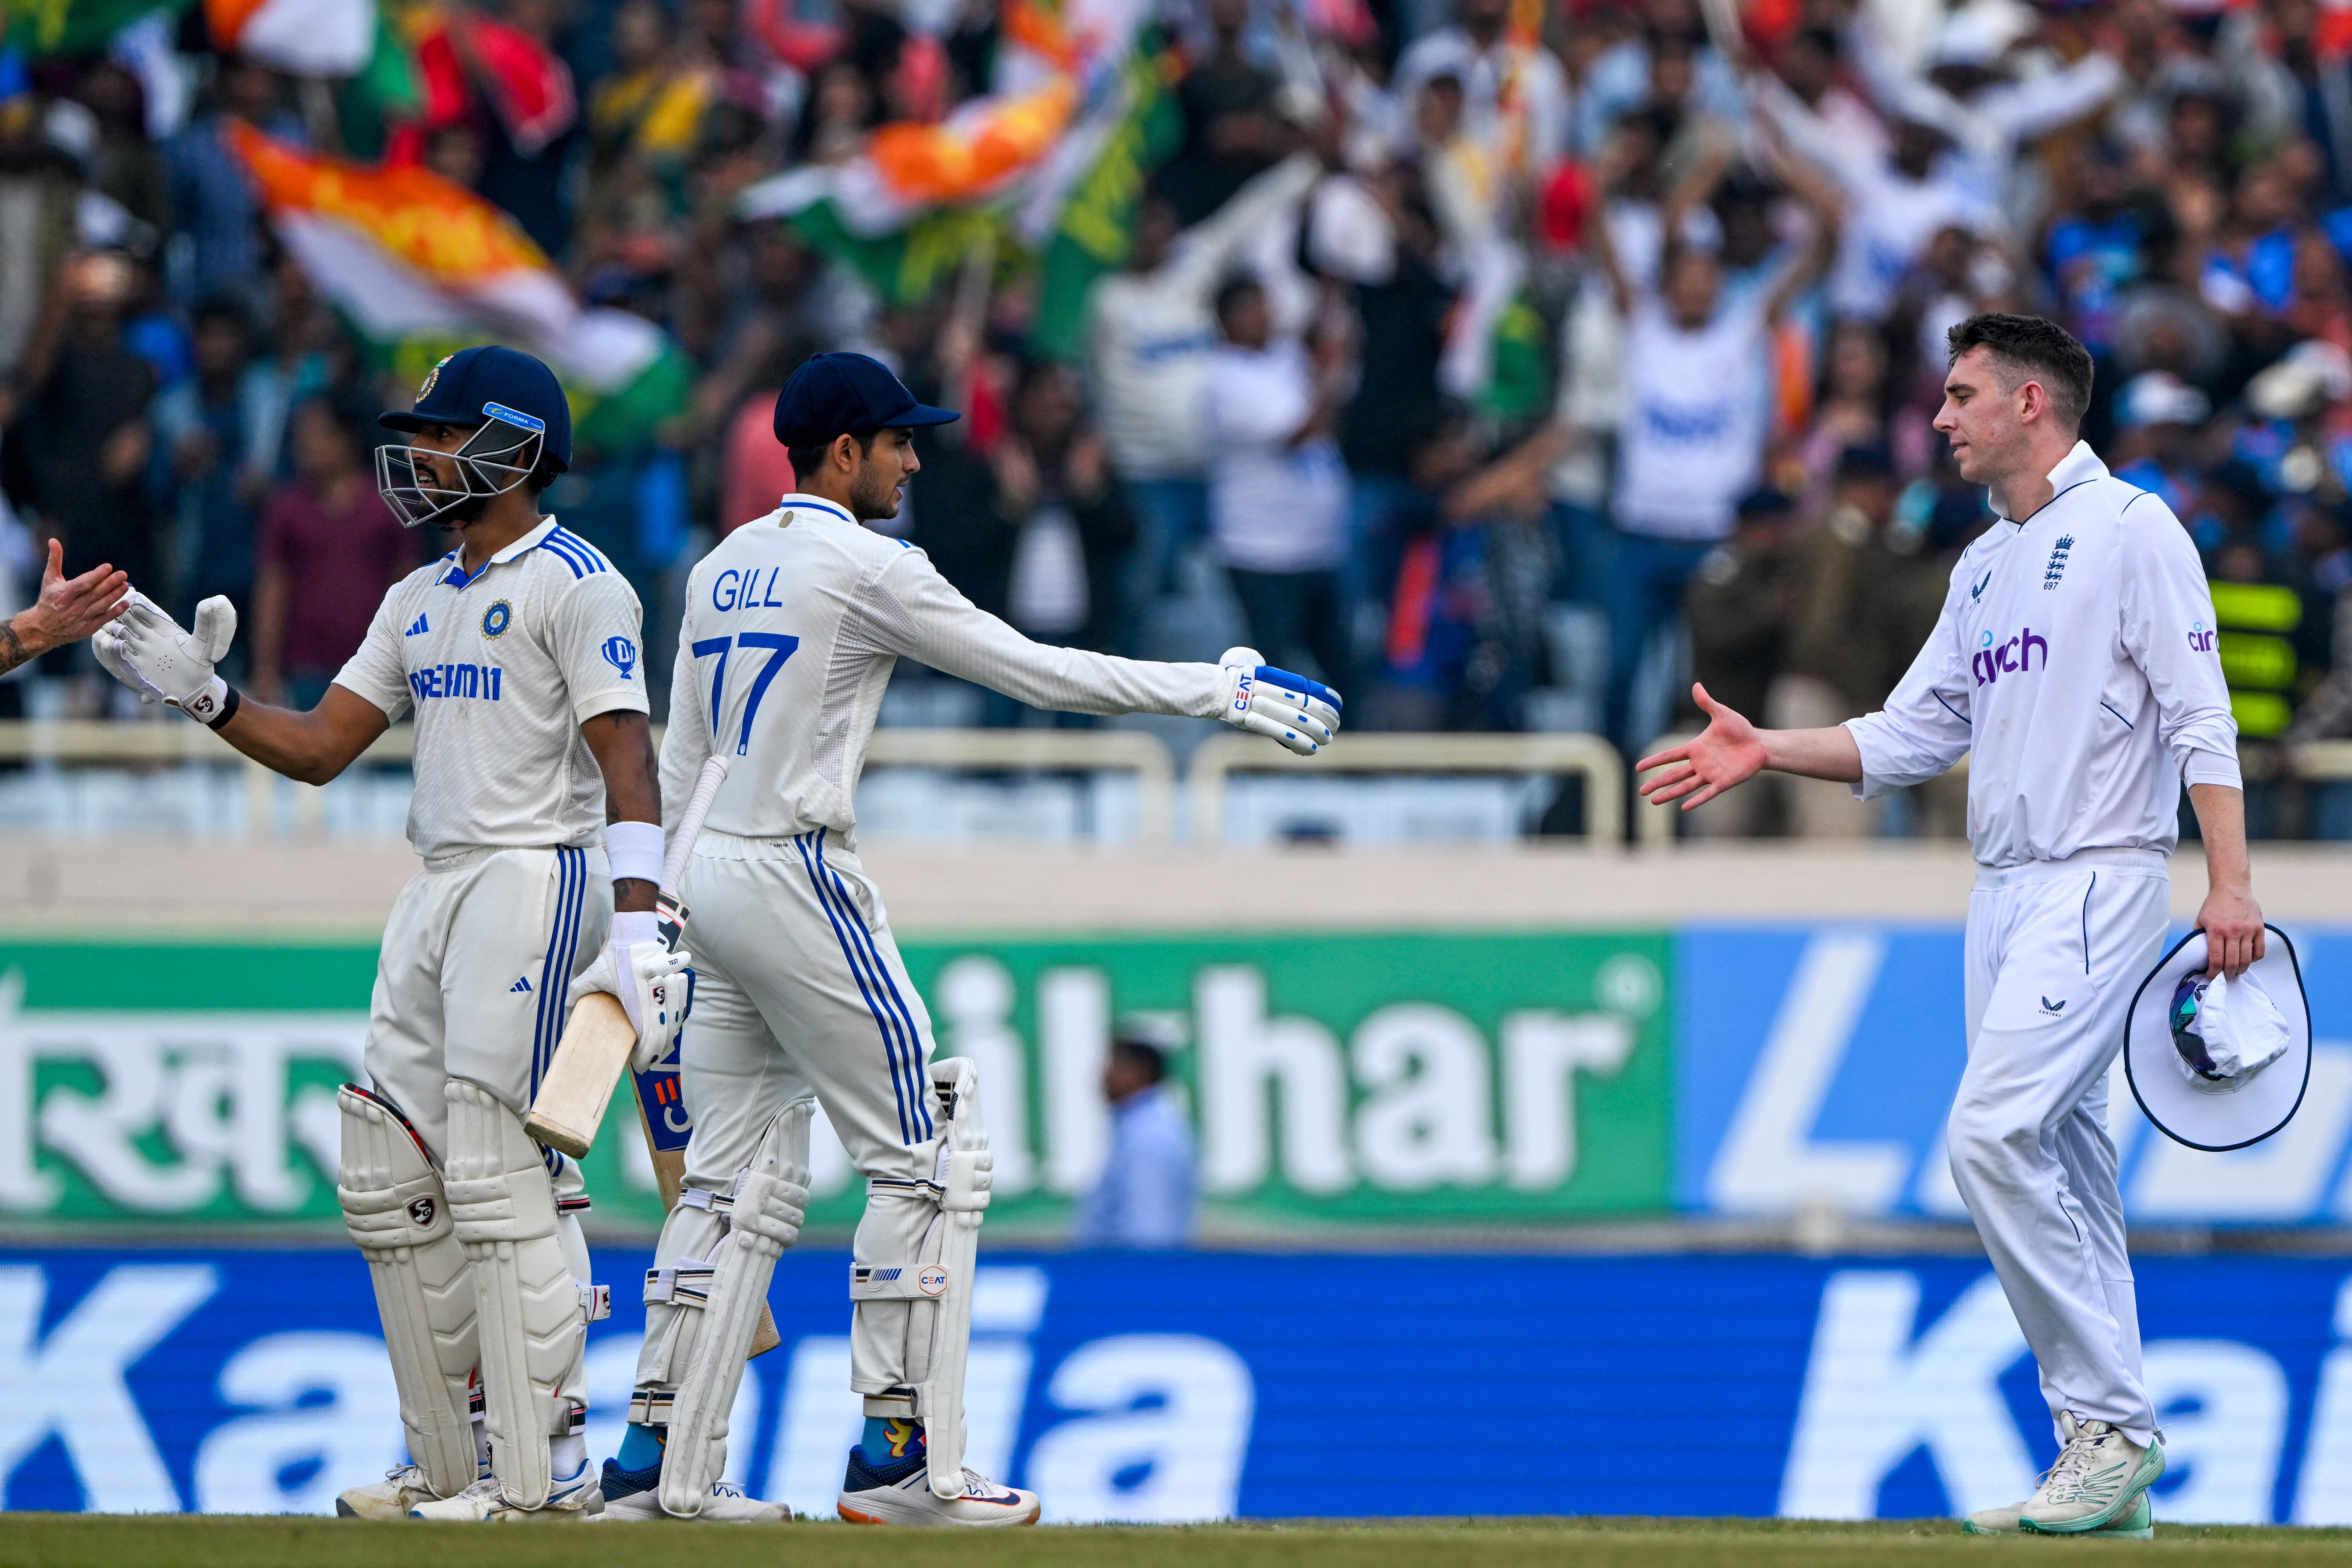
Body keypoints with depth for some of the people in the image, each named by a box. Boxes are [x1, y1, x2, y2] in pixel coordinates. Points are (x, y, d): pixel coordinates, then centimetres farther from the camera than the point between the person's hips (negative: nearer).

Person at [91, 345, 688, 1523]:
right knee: (389, 1181, 8)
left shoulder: (575, 585, -8)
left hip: (537, 881, -9)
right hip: (437, 891, 9)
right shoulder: (419, 600, 18)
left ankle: (546, 1469, -11)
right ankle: (457, 1458, 14)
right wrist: (202, 693, 3)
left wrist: (637, 924, -27)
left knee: (501, 1180, -13)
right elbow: (318, 748, 18)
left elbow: (627, 760, -17)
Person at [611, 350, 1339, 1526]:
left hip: (715, 881, 9)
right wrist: (1222, 690, -4)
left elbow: (679, 757, 17)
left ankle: (658, 1467, 7)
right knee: (924, 1155, -3)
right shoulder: (865, 568, -10)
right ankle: (900, 1461, -5)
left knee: (740, 1182, 10)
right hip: (799, 881, -9)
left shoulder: (720, 569, 15)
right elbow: (1039, 674, -10)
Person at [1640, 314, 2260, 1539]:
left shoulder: (2131, 531, -5)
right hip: (2002, 890, 9)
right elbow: (1912, 734, 20)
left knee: (1993, 1134, -19)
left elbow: (2199, 714, -11)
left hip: (2096, 879, -9)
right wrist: (1767, 751, 8)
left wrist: (2229, 883, -18)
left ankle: (2115, 1424, -14)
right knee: (2057, 1162, 6)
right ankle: (2105, 1461, 8)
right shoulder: (1984, 566, 20)